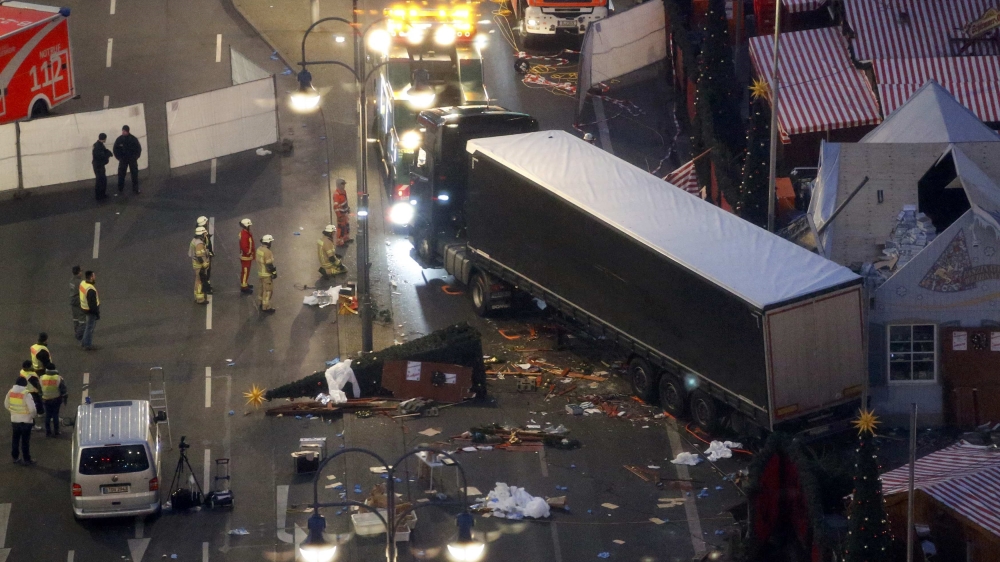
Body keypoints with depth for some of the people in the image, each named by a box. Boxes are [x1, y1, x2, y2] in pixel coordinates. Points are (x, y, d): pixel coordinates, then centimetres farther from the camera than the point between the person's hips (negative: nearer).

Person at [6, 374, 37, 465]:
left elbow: (6, 405, 7)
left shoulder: (10, 392, -5)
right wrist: (32, 416, -3)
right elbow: (32, 408, -23)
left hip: (14, 419, 5)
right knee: (25, 441, 5)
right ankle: (27, 460, 12)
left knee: (15, 439, 17)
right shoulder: (25, 393, -22)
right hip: (26, 420, -5)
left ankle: (15, 458, 25)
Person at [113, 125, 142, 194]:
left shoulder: (133, 139, -6)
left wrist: (135, 157, -6)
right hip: (123, 159, 1)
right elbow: (115, 149, 6)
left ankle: (135, 188, 11)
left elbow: (138, 148, 2)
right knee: (121, 174, 1)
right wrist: (119, 157, -2)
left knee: (134, 174, 2)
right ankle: (120, 189, 9)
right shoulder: (119, 139, -3)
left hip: (132, 159, -1)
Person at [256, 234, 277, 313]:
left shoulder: (259, 249, 2)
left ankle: (261, 303, 36)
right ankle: (266, 307, 5)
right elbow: (269, 264, -25)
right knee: (268, 290, 0)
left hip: (261, 272, 9)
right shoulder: (267, 252, -26)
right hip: (267, 274, -9)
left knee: (263, 288, 24)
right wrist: (274, 272, -15)